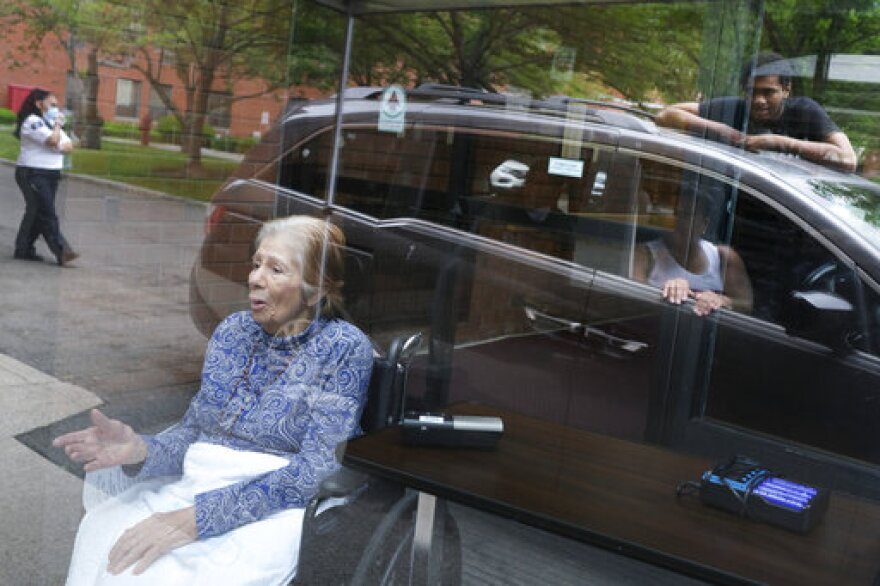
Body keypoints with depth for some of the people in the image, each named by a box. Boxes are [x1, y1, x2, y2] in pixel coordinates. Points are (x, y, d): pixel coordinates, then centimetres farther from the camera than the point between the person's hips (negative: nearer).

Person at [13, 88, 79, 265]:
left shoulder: (50, 123, 21)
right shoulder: (32, 121, -9)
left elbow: (69, 145, 12)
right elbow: (53, 140, -23)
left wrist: (59, 147, -10)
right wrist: (58, 124, -6)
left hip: (50, 174, 9)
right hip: (32, 174, -9)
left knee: (36, 214, 10)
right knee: (47, 215, -13)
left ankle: (24, 250, 16)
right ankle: (62, 252, -18)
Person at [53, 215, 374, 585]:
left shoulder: (345, 348, -8)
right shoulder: (233, 330, 9)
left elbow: (316, 471, -15)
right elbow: (192, 431, 10)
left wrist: (197, 518, -22)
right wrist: (140, 450, -13)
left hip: (276, 509, -5)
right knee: (99, 532, -21)